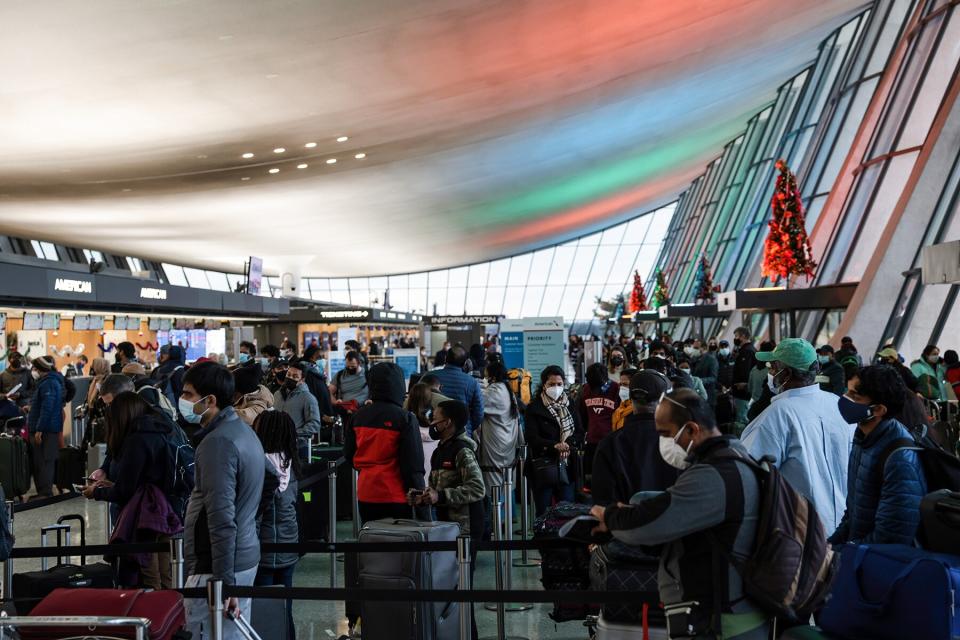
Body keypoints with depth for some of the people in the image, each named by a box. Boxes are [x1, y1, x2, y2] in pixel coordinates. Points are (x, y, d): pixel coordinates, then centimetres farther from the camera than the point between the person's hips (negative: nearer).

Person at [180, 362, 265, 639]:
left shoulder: (218, 442, -18)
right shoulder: (244, 431, 12)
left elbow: (221, 517, -24)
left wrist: (224, 582, -25)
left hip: (217, 565, -10)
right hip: (245, 556, 10)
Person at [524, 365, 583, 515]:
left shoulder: (570, 405, 12)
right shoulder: (534, 408, -2)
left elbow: (580, 432, 6)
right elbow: (532, 438, -11)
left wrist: (568, 444, -14)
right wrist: (555, 445, -26)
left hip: (566, 466, 4)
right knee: (543, 512, 1)